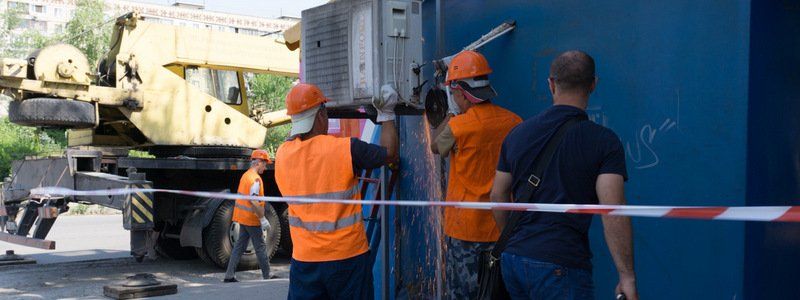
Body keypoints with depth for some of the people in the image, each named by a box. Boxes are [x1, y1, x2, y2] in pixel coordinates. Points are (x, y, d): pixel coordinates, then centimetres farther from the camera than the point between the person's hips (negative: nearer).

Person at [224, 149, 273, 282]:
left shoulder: (245, 175, 12)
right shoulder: (255, 178, -18)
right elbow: (254, 202, -25)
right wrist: (263, 219, -20)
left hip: (242, 217, 9)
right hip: (252, 218, -9)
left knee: (240, 246, 11)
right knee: (260, 247, 0)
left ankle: (229, 275, 10)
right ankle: (267, 277, 8)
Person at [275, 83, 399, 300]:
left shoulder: (282, 155, -4)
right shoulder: (346, 149, -13)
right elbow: (390, 153, 2)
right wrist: (387, 115, 13)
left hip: (304, 260, 3)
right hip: (348, 258, -3)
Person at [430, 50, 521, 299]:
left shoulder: (459, 126, -14)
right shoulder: (515, 123, -2)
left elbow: (436, 146, 7)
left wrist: (451, 114, 16)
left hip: (465, 229, -4)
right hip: (504, 229, 5)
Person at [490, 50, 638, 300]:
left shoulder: (517, 134, 8)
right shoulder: (603, 141, -8)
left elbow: (498, 195, 14)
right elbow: (613, 214, -16)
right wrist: (627, 278, -12)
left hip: (512, 259, 6)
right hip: (561, 266, -6)